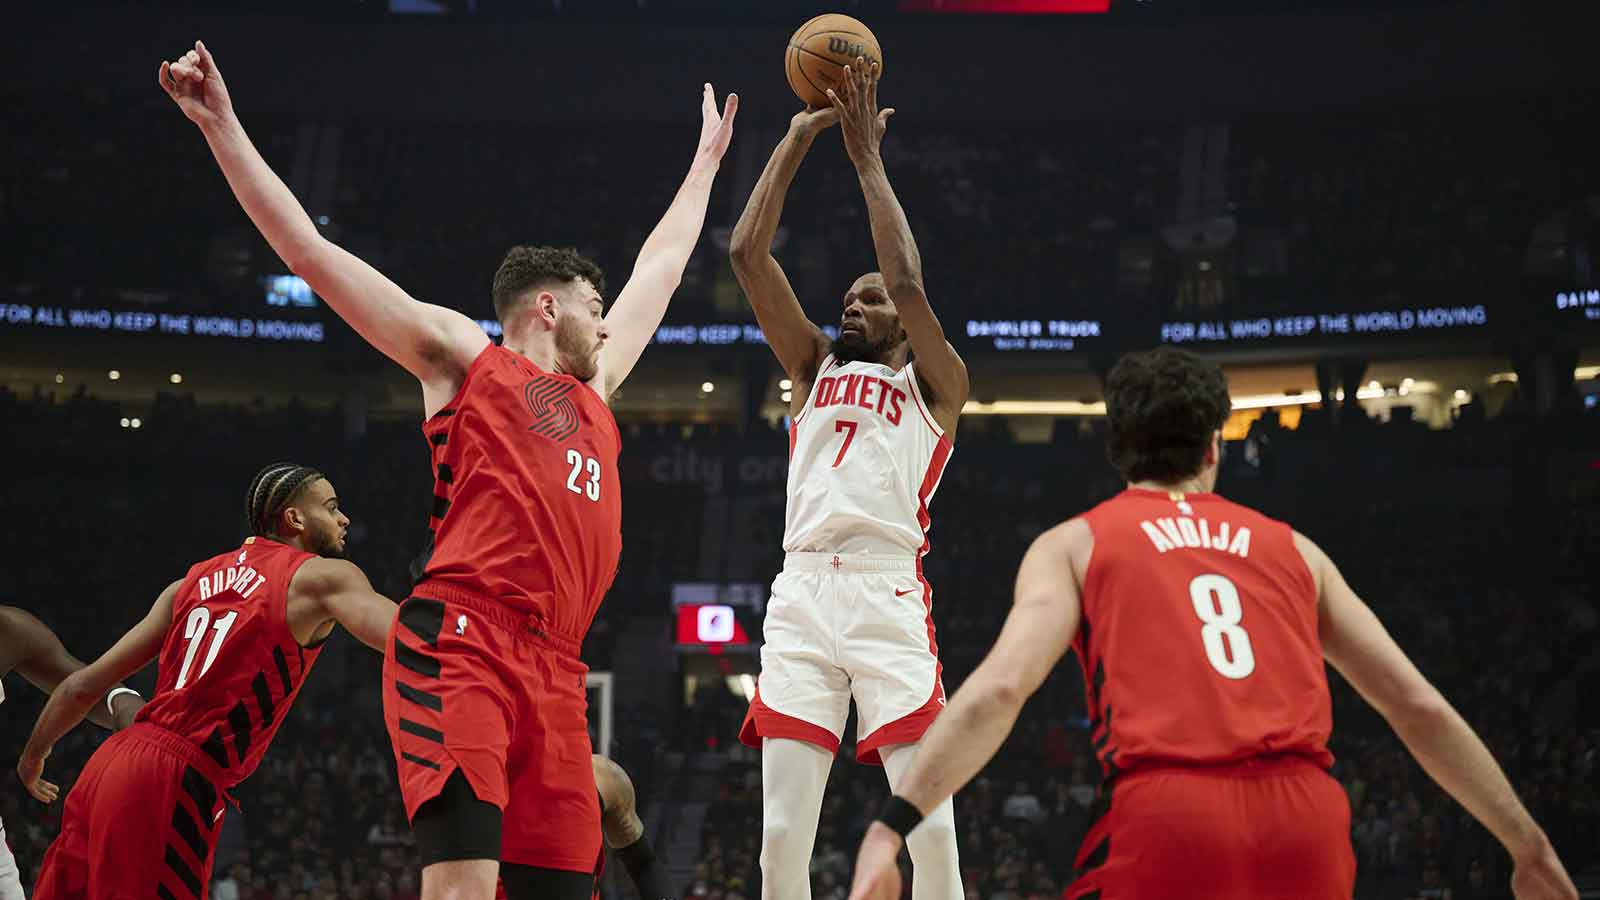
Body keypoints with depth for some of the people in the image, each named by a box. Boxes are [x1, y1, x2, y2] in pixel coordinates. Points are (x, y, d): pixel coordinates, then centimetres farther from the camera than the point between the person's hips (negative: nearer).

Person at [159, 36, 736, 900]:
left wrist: (706, 160, 54)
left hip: (553, 668, 7)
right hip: (459, 642, -7)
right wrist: (224, 129, 5)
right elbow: (309, 252, 9)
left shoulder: (594, 390, 30)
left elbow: (660, 268, 44)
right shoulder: (464, 357, 12)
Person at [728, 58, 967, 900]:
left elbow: (908, 282, -5)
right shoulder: (815, 367, 23)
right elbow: (747, 253, 14)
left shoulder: (937, 383, 13)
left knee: (930, 829, -8)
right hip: (801, 592, 3)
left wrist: (868, 158, 2)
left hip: (889, 594, -3)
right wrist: (798, 138, 12)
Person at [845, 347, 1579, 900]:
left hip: (1167, 817, -3)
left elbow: (1000, 688, -4)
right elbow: (1420, 707, 21)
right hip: (1306, 817, 3)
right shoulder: (1292, 549, 24)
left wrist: (891, 826, -8)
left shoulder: (1073, 545, 14)